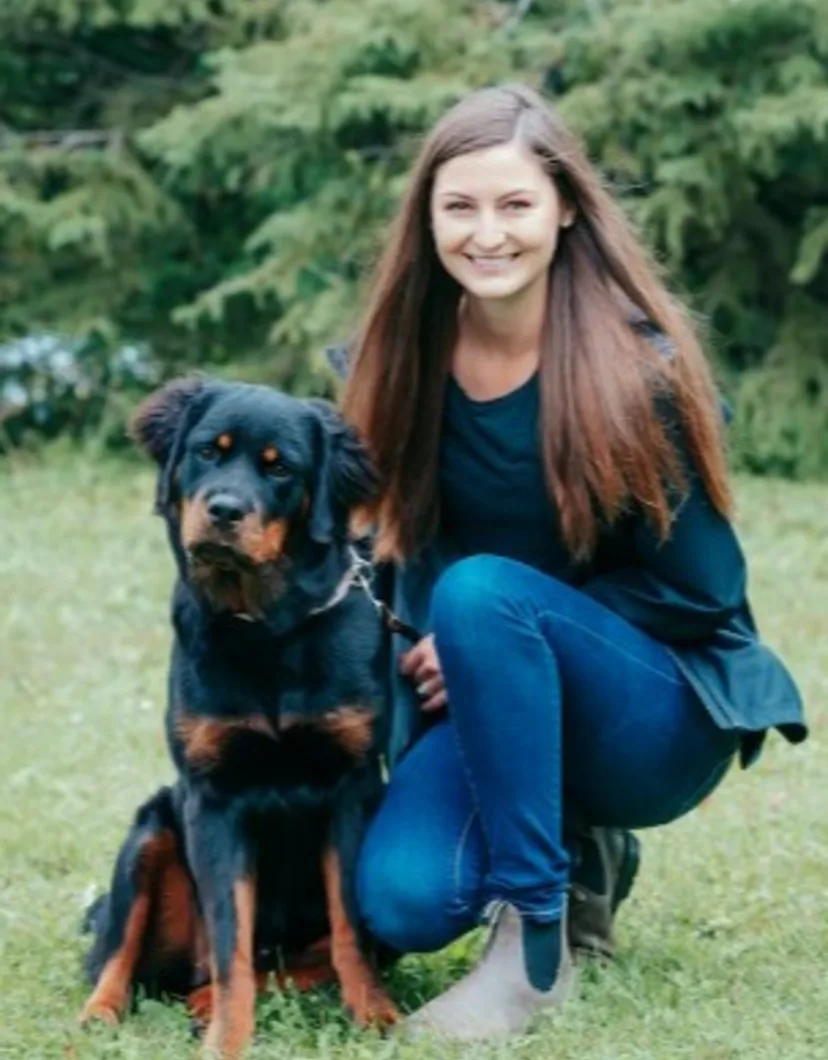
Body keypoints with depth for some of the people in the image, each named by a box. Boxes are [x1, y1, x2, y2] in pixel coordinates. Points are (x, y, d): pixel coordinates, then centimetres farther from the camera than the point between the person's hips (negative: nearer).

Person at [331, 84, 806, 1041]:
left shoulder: (634, 364, -17)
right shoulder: (405, 359, -4)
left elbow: (698, 590, -12)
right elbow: (398, 537, 10)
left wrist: (478, 635, -17)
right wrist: (442, 655, -11)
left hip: (661, 714, -4)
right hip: (487, 705, 4)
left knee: (482, 592, -33)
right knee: (402, 901, -25)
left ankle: (535, 951, -23)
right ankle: (578, 852, 11)